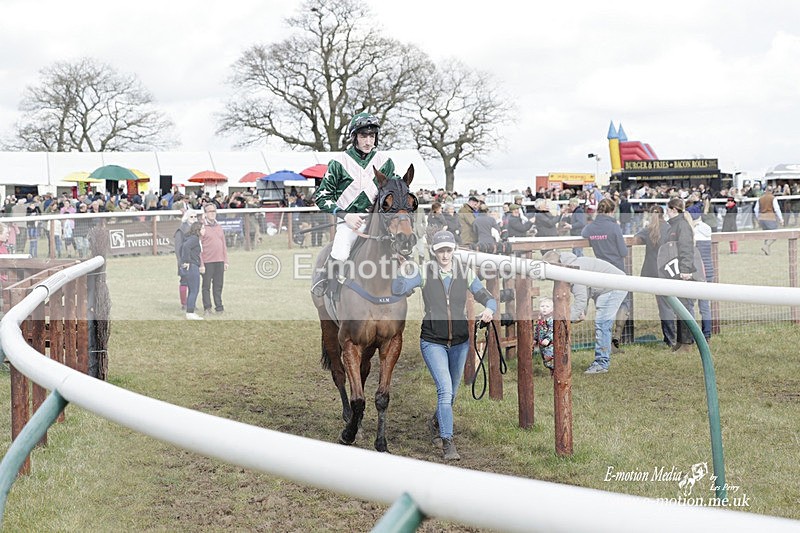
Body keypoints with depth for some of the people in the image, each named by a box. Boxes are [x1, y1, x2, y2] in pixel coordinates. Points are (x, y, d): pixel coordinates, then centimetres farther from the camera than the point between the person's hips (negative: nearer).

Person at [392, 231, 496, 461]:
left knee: (450, 392, 18)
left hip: (460, 341, 3)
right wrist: (403, 273, -37)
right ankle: (447, 444, -11)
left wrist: (489, 309, -26)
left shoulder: (465, 274, -3)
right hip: (432, 341, -3)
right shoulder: (425, 272, -8)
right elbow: (398, 289, -17)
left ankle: (435, 422, 47)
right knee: (445, 390, -18)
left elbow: (488, 298, -3)